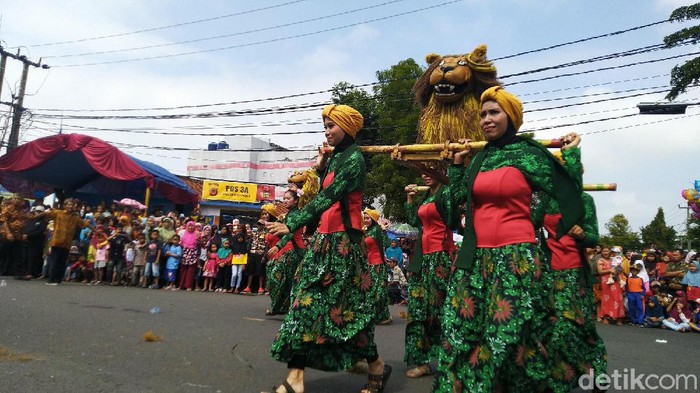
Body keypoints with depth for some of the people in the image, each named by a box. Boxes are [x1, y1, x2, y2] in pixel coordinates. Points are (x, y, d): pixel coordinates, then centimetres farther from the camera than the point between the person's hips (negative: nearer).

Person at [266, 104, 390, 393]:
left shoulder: (353, 158, -10)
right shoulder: (335, 157, 16)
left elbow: (328, 197, -21)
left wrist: (292, 226, -25)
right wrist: (320, 167, 7)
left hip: (342, 239, -9)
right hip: (324, 237, 9)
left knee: (344, 305, -2)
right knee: (307, 299, 2)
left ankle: (376, 366, 19)